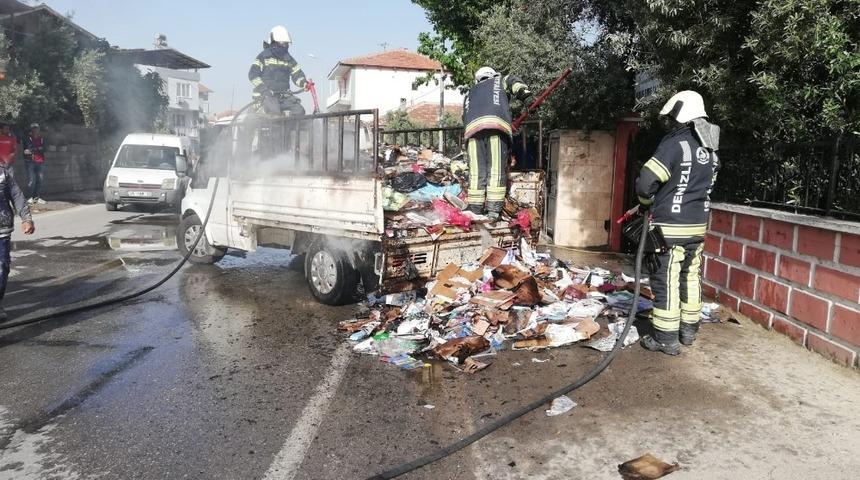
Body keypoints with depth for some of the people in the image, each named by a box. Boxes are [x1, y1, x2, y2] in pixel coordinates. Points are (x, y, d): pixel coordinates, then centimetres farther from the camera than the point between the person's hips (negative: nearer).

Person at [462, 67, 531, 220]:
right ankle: (494, 209, -10)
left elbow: (465, 117, 30)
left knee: (476, 171, 2)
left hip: (472, 127, 3)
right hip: (496, 125, -3)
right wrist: (525, 94, -2)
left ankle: (476, 210, 1)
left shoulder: (470, 94, 39)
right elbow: (513, 81, 9)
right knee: (496, 169, -4)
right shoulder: (499, 81, 31)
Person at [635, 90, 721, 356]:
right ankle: (688, 330, 27)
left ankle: (665, 338, 3)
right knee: (691, 277, 16)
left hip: (671, 226, -8)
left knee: (666, 280, -2)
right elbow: (707, 185, 16)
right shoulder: (711, 149, 9)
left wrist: (647, 203, 1)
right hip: (698, 225, 8)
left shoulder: (675, 143, -15)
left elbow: (646, 181, -19)